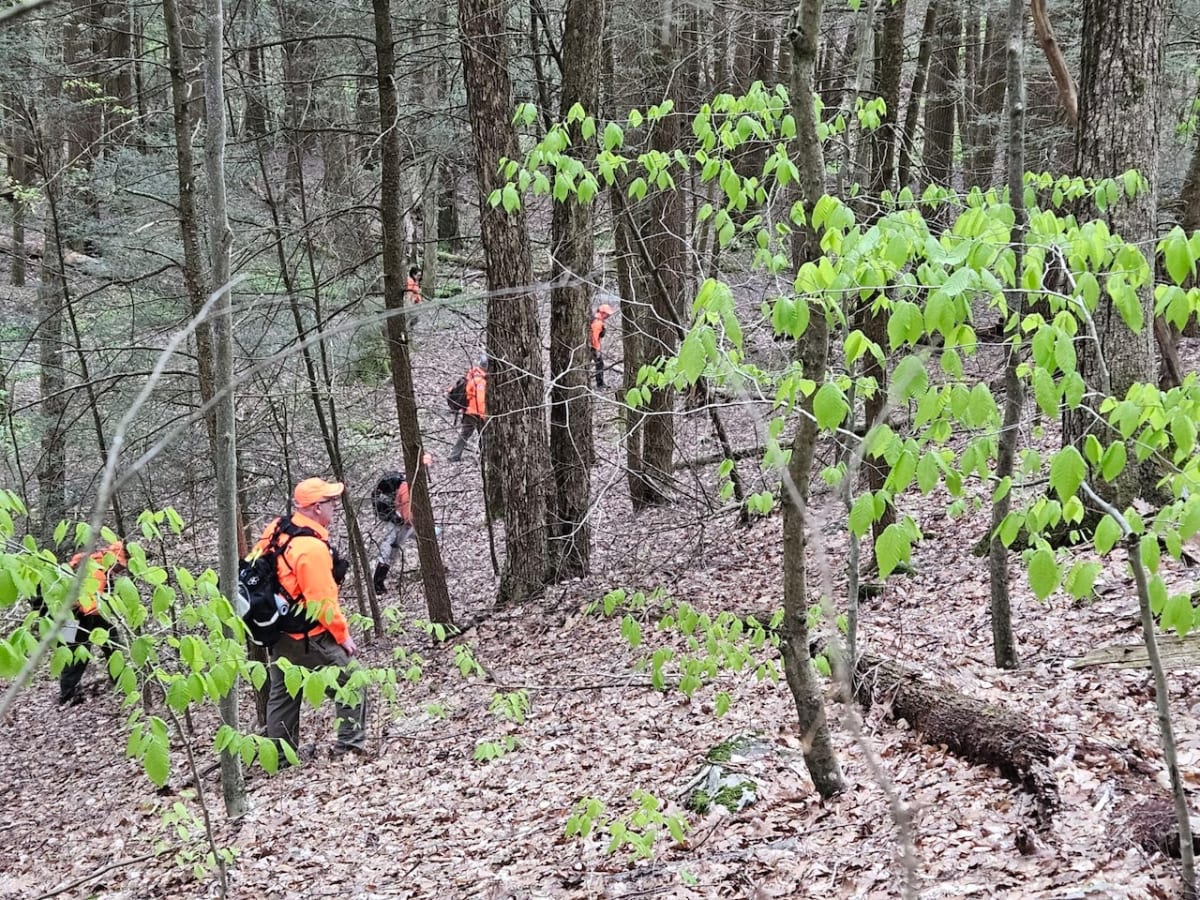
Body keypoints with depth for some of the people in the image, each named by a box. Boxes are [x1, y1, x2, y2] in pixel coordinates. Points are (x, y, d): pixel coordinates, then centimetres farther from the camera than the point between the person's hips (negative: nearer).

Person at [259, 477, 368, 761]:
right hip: (309, 637, -9)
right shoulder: (312, 547, -24)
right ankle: (350, 745, 6)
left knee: (282, 694, 18)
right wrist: (343, 635, -11)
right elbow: (323, 601, -23)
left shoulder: (276, 532, 2)